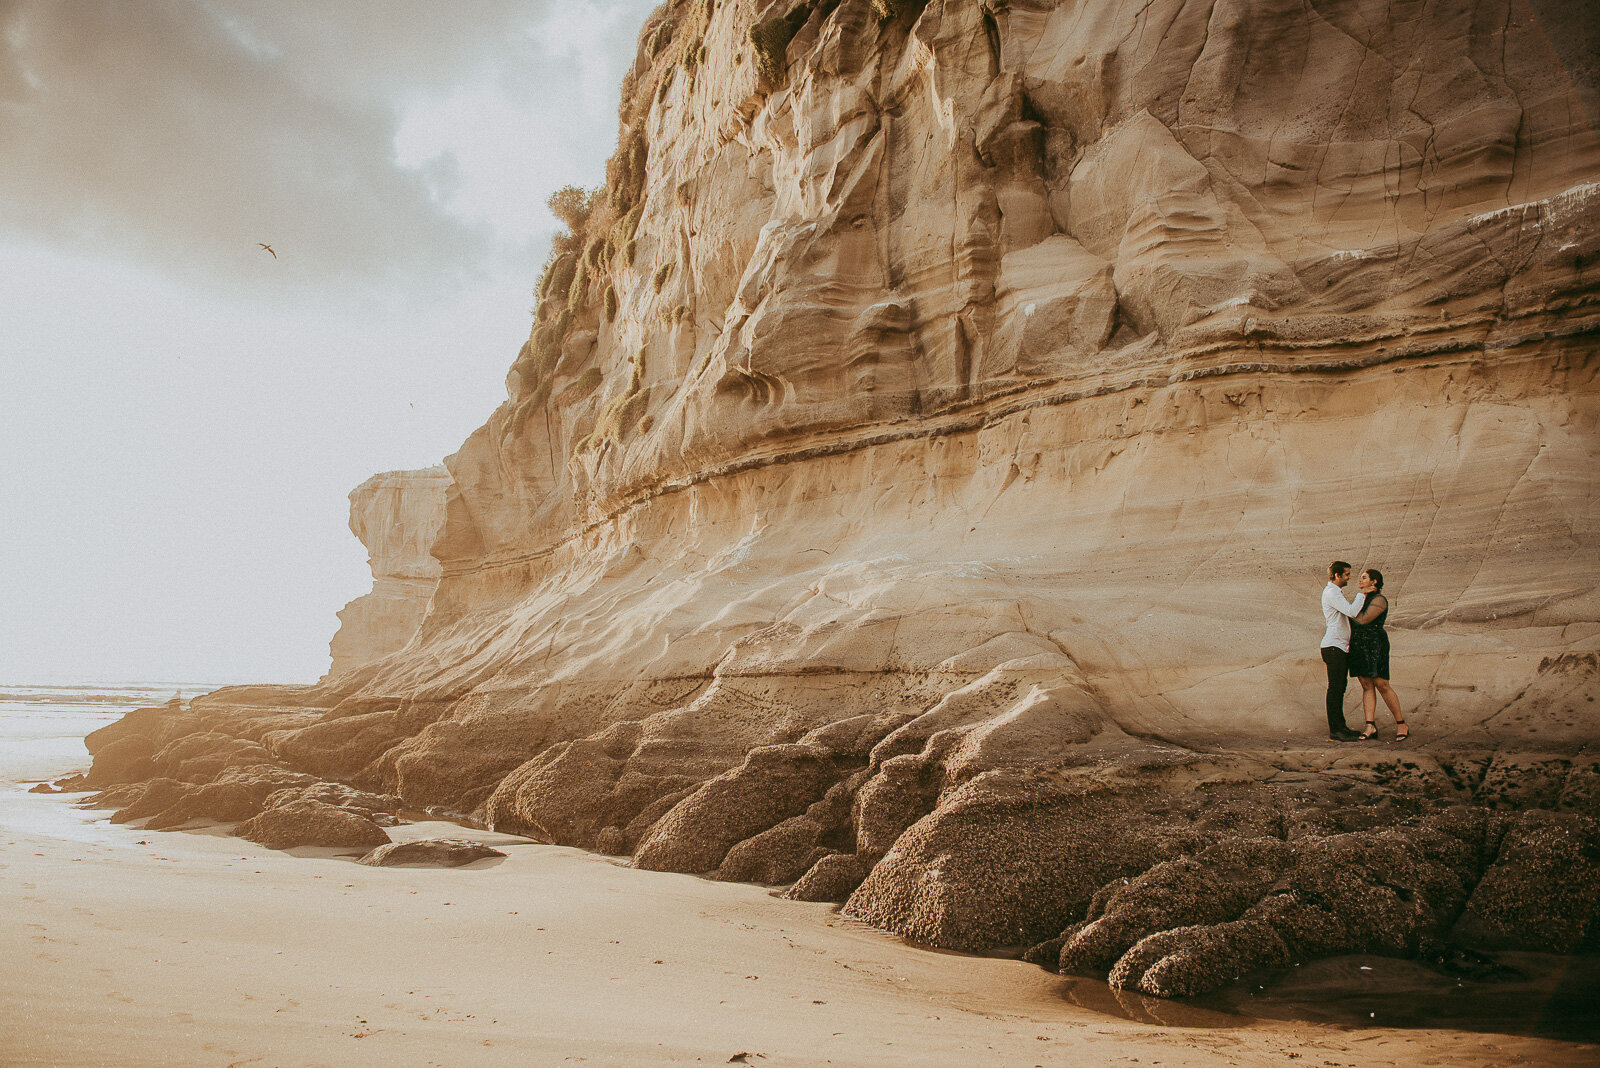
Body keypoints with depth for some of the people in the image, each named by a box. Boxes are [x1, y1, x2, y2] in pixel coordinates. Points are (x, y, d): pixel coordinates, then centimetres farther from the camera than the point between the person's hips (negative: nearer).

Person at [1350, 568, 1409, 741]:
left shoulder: (1379, 600, -9)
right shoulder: (1364, 600, 18)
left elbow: (1363, 620, -19)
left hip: (1374, 645, -8)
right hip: (1358, 646, 8)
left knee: (1382, 685, -8)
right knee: (1366, 686, 3)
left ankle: (1401, 725, 3)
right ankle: (1370, 726, 0)